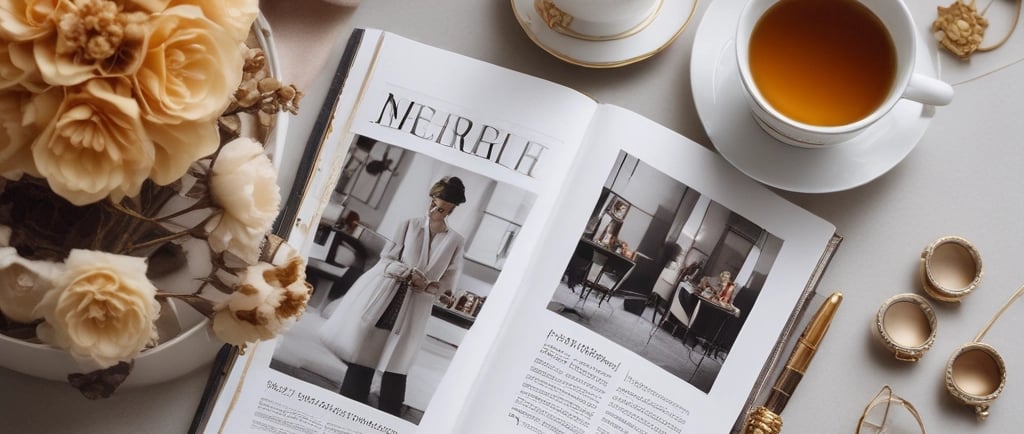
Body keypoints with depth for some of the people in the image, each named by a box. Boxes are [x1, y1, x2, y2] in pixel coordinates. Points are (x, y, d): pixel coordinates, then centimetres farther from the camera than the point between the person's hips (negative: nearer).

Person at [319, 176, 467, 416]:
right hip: (386, 296, 1)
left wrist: (427, 286, -13)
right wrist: (408, 273, -16)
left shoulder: (456, 241, -1)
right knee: (363, 354, 4)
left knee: (396, 365, 2)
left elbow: (448, 281, 5)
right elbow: (387, 259, 0)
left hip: (414, 308, -1)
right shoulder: (410, 225, 0)